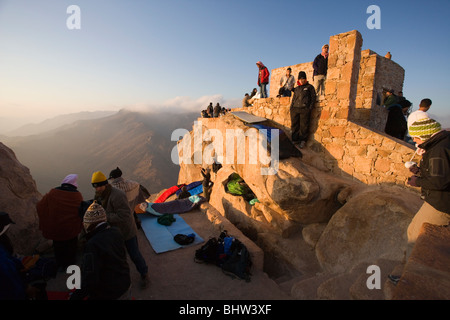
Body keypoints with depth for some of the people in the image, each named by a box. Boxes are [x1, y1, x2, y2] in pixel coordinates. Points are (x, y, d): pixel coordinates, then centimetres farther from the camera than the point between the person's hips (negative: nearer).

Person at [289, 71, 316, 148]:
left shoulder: (309, 87, 11)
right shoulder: (296, 89, 23)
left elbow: (313, 98, 6)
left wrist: (310, 107, -6)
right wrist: (291, 107, 13)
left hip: (305, 109, -4)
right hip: (295, 109, 4)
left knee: (304, 126, -5)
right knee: (294, 125, 0)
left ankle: (302, 141, 4)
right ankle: (295, 141, 8)